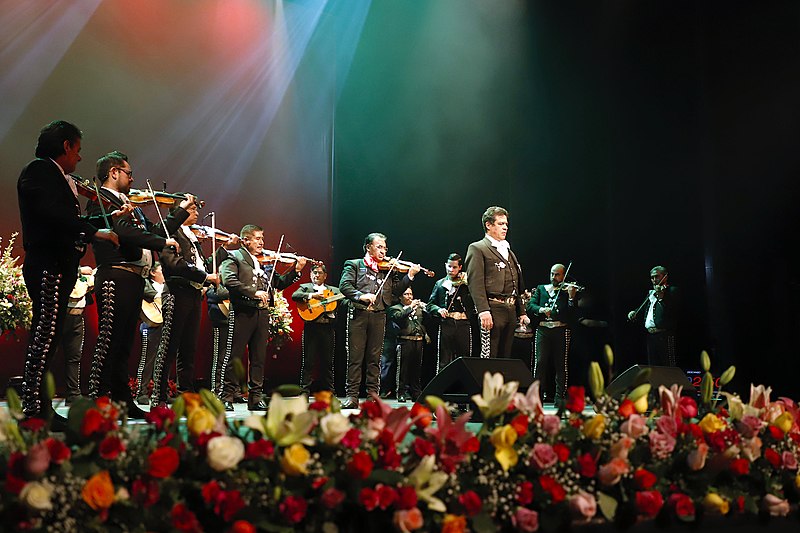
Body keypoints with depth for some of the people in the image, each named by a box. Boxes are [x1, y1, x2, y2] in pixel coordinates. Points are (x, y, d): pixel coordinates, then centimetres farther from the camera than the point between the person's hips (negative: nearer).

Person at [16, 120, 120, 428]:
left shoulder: (57, 177, 22)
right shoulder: (39, 170, -6)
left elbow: (69, 222, 22)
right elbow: (50, 211, -22)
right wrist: (94, 231, -22)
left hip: (59, 267, 10)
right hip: (47, 265, -10)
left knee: (47, 335, 9)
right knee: (47, 332, -14)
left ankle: (36, 406, 12)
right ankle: (34, 408, -15)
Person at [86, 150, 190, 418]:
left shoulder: (129, 205, 24)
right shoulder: (100, 200, -4)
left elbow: (154, 231, 26)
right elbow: (123, 229, -19)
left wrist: (182, 210, 27)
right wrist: (163, 242, -17)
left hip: (134, 280, 9)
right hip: (116, 277, -9)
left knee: (124, 344, 10)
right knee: (109, 340, -11)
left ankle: (123, 401, 14)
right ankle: (98, 401, -11)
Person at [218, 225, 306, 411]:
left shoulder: (266, 261, 18)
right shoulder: (234, 257, 0)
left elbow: (279, 283, 17)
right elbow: (229, 281, -16)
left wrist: (296, 270, 5)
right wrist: (254, 292, -21)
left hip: (262, 313, 6)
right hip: (242, 312, -6)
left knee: (259, 358, 8)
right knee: (233, 356, -3)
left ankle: (256, 398, 15)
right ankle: (226, 397, 3)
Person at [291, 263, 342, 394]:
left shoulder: (334, 290, 17)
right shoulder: (305, 287, 10)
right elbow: (294, 296, -10)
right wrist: (312, 295, -21)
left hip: (328, 328, 3)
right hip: (311, 328, -2)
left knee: (328, 362, 7)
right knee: (308, 361, -3)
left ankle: (329, 391, 13)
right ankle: (305, 390, 1)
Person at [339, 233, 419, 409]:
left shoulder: (389, 269, 17)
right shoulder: (354, 265, 9)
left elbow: (397, 290, 9)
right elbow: (344, 286, -5)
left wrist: (410, 276, -3)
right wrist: (361, 296, -20)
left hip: (378, 316, 2)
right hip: (358, 314, -2)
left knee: (374, 358, 4)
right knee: (355, 357, -3)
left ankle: (373, 395, 8)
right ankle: (352, 396, 0)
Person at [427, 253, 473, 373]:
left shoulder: (466, 283, 10)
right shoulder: (440, 284, 15)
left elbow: (473, 304, -1)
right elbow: (430, 305, 13)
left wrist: (466, 283, -9)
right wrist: (438, 309, -7)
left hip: (463, 323, 0)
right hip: (446, 323, 0)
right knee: (444, 361, -2)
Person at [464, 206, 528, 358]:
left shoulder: (508, 251, 24)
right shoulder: (477, 249, 0)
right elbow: (475, 282, -12)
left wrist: (521, 312, 19)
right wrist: (483, 310, -22)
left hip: (511, 311, 8)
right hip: (492, 310, -8)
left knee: (505, 356, 8)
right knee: (489, 356, -10)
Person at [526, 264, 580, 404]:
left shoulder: (568, 291, 10)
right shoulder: (541, 289, 18)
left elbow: (573, 315, -2)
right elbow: (530, 306, 5)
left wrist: (571, 297, -17)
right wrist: (541, 309, -15)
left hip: (561, 330, -2)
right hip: (543, 329, 2)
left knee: (561, 364, -3)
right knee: (540, 362, -7)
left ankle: (559, 396, 2)